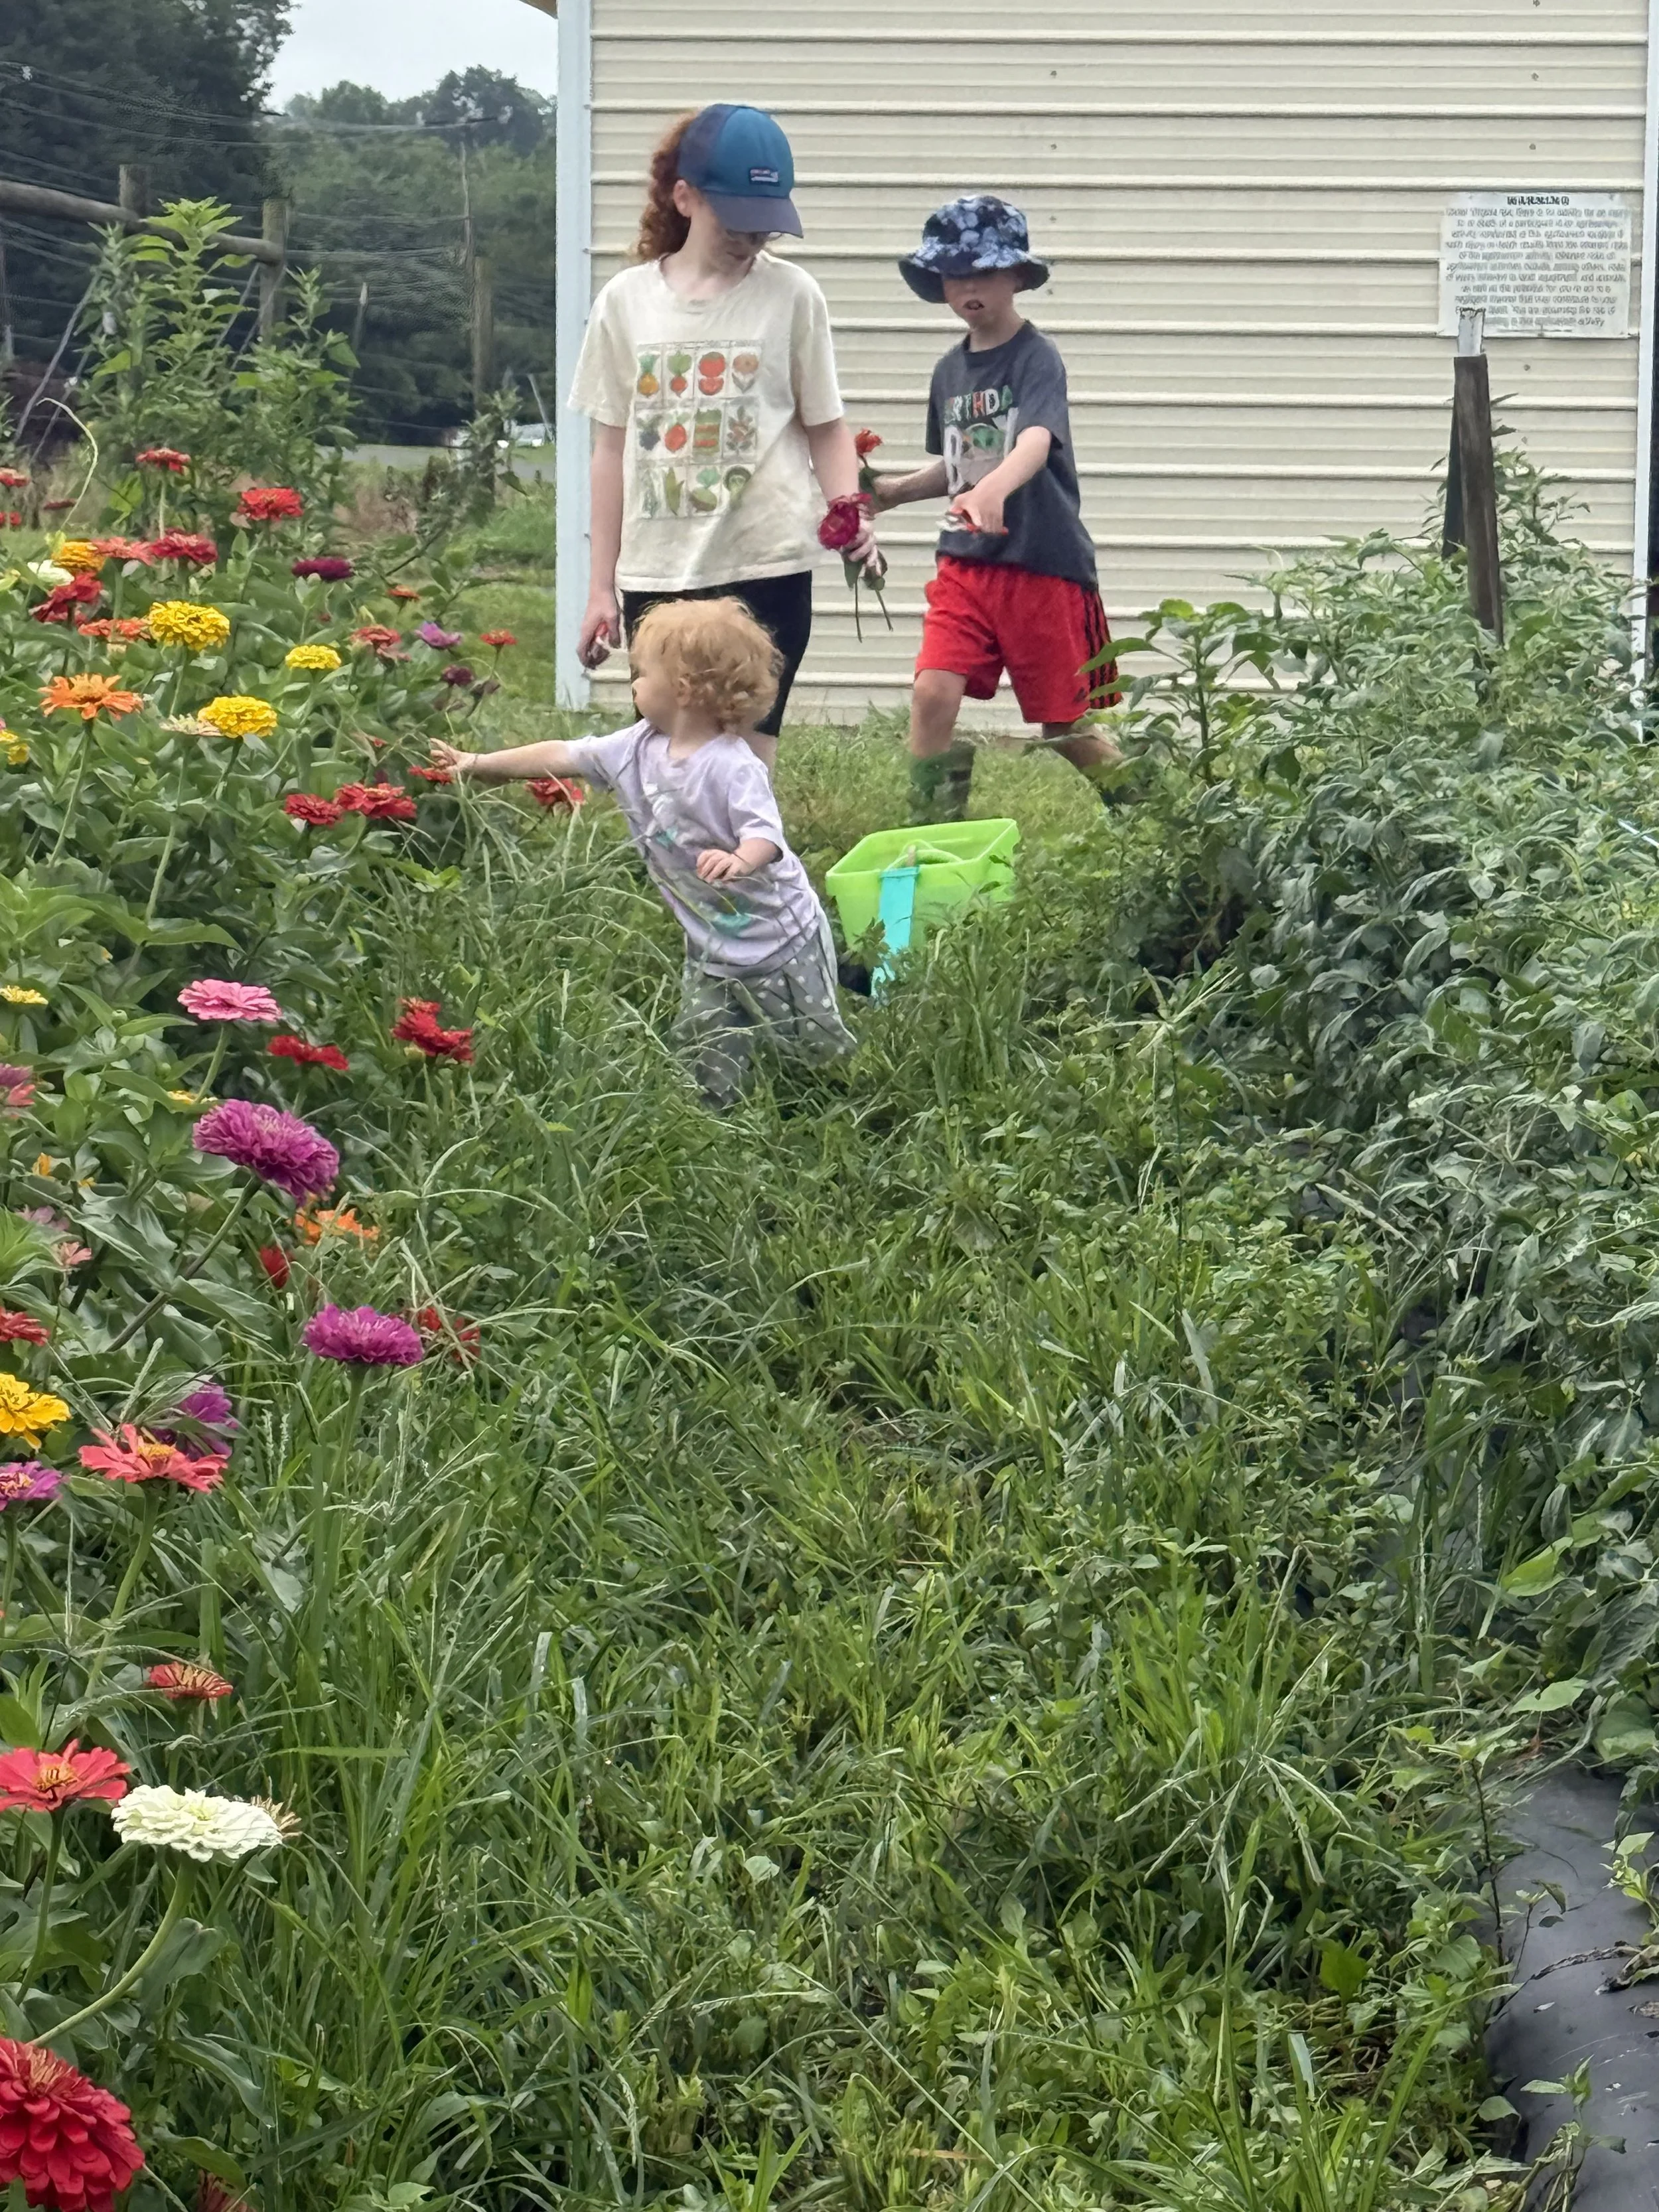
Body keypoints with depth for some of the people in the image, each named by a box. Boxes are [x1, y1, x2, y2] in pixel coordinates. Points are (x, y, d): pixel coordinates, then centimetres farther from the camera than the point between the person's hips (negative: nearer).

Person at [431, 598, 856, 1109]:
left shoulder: (732, 767, -25)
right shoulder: (638, 749, -1)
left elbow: (765, 834, -34)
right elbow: (564, 757, 6)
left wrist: (741, 860, -56)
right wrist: (481, 764, 9)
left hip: (779, 938, -7)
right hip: (710, 947, 7)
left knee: (814, 1049, 6)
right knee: (704, 1053, 7)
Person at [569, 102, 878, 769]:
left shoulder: (792, 296, 1)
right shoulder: (626, 301, 5)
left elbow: (825, 427, 8)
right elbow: (614, 447, 11)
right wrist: (601, 587, 10)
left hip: (766, 568, -2)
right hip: (657, 571, 2)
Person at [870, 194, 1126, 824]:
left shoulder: (1037, 357, -10)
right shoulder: (951, 370, 10)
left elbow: (1037, 441, -29)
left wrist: (994, 489, -49)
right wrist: (899, 489, 5)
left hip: (1043, 565, -5)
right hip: (965, 562, 5)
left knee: (1063, 726, 5)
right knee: (932, 694, -14)